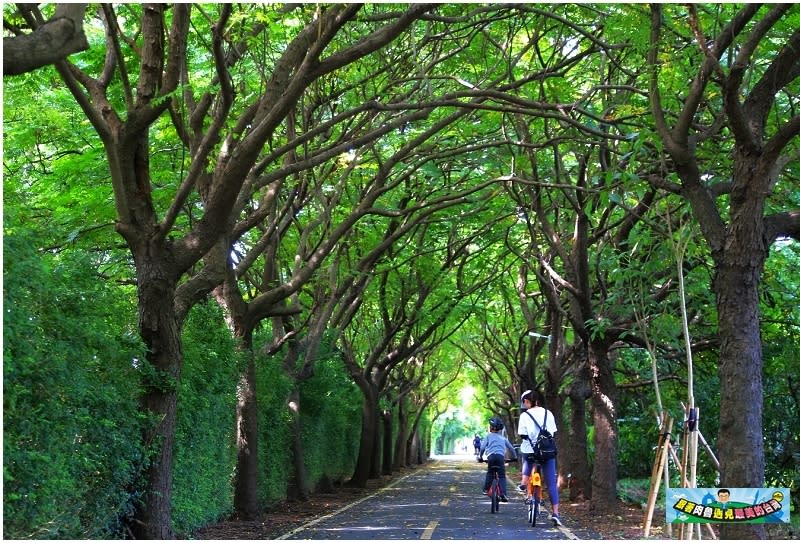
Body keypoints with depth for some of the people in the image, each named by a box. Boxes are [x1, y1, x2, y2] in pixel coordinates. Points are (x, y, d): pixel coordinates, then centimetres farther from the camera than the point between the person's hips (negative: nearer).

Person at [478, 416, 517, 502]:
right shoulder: (503, 438, 24)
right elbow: (511, 448, 24)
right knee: (502, 476, 1)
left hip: (491, 456, -1)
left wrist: (480, 457, 18)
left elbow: (482, 447, 7)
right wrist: (514, 457, 36)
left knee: (489, 473, 22)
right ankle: (503, 494, -14)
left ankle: (486, 489, 18)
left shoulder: (488, 436, 16)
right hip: (501, 456, 1)